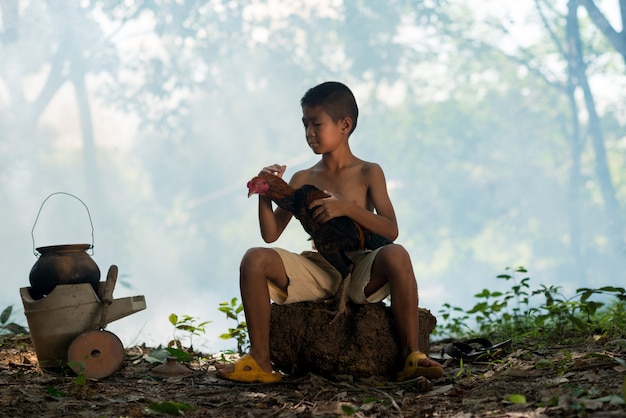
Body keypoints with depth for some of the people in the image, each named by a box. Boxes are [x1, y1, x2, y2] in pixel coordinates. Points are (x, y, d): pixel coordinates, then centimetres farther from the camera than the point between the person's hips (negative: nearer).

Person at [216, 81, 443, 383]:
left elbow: (390, 230, -8)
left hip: (360, 274, -3)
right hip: (316, 273, 3)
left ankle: (411, 356, -28)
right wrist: (266, 194, -8)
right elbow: (271, 234, 8)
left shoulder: (368, 174, 5)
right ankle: (260, 361, -17)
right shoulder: (303, 180, 13)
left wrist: (347, 207, -21)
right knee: (255, 259, -20)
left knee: (396, 255, -35)